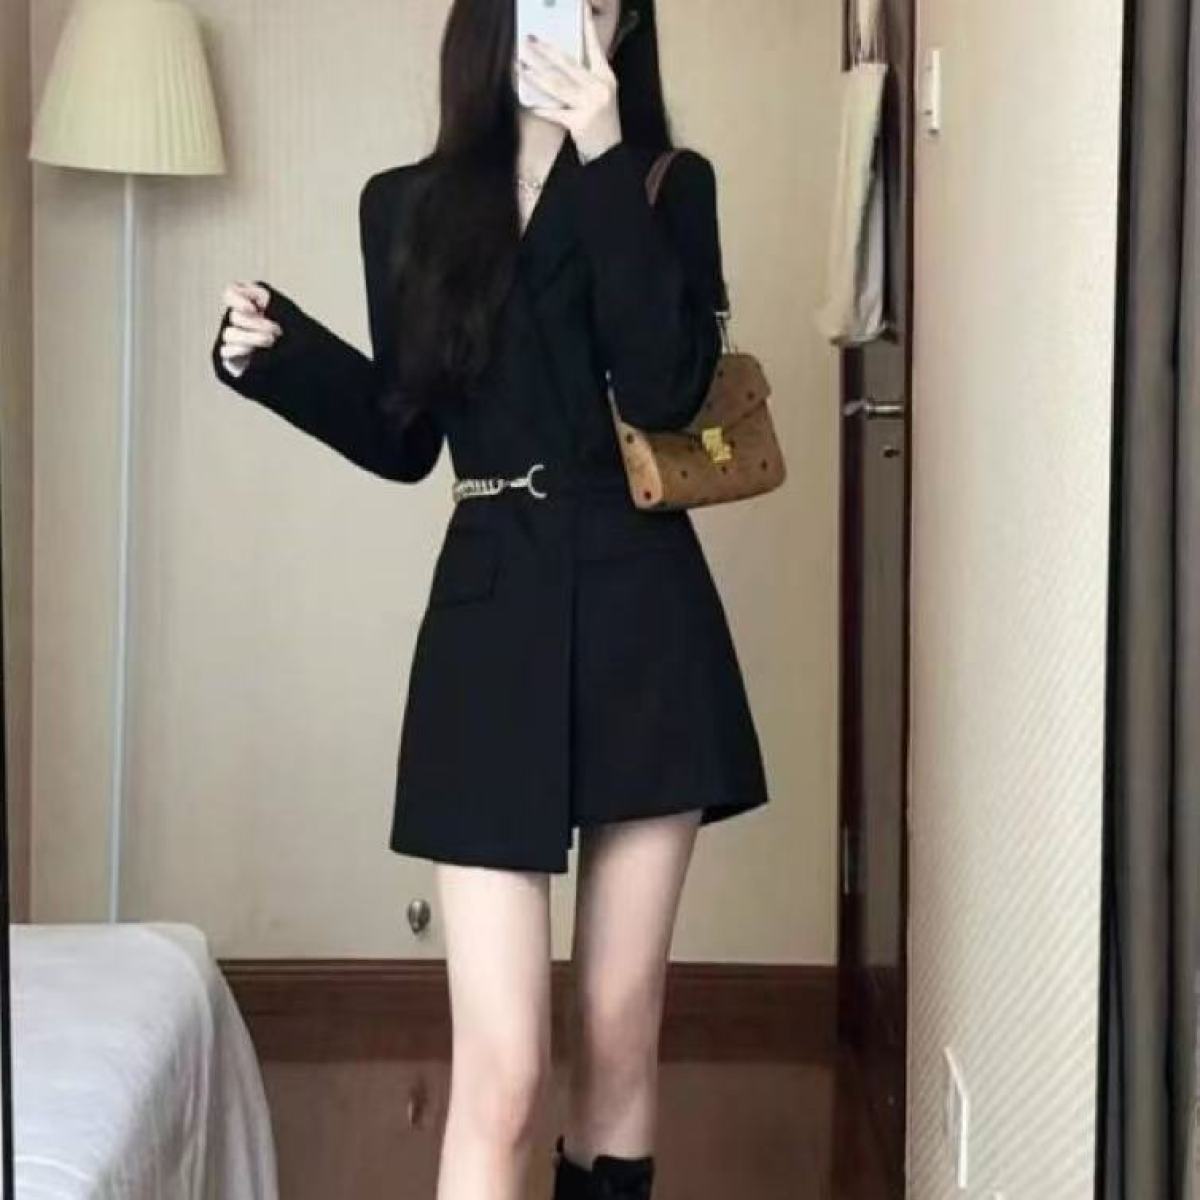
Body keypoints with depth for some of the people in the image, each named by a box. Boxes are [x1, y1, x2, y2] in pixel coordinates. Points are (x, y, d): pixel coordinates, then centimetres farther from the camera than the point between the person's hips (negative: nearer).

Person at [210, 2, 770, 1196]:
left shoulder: (668, 186, 3)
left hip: (643, 617, 0)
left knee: (621, 1040, 9)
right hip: (491, 626, 1)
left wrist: (606, 163, -15)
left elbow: (664, 390, -14)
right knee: (500, 1071, -6)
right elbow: (403, 439, 12)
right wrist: (276, 353, -4)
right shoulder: (408, 206, 9)